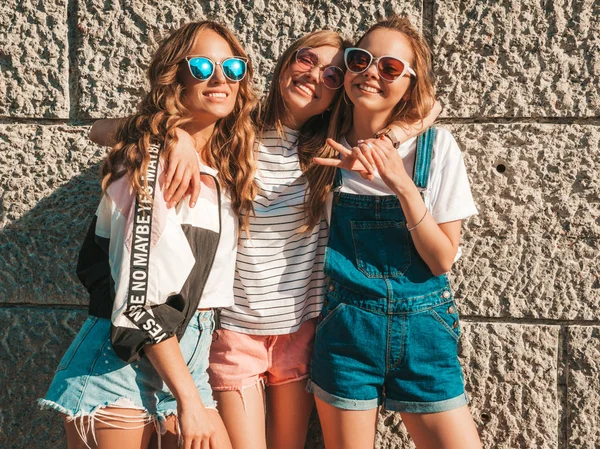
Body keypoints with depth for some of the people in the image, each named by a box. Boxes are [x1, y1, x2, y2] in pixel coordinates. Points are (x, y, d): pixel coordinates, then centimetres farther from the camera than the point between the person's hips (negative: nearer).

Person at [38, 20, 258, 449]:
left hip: (185, 363, 7)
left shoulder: (222, 168, 9)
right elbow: (142, 296, -19)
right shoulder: (154, 161, -13)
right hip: (123, 365, -7)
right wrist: (189, 400, -18)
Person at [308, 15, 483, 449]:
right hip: (346, 329, 1)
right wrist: (341, 170, -11)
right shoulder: (328, 148, 1)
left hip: (423, 332, -1)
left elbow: (442, 258, -7)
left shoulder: (436, 147, -6)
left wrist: (402, 185, -21)